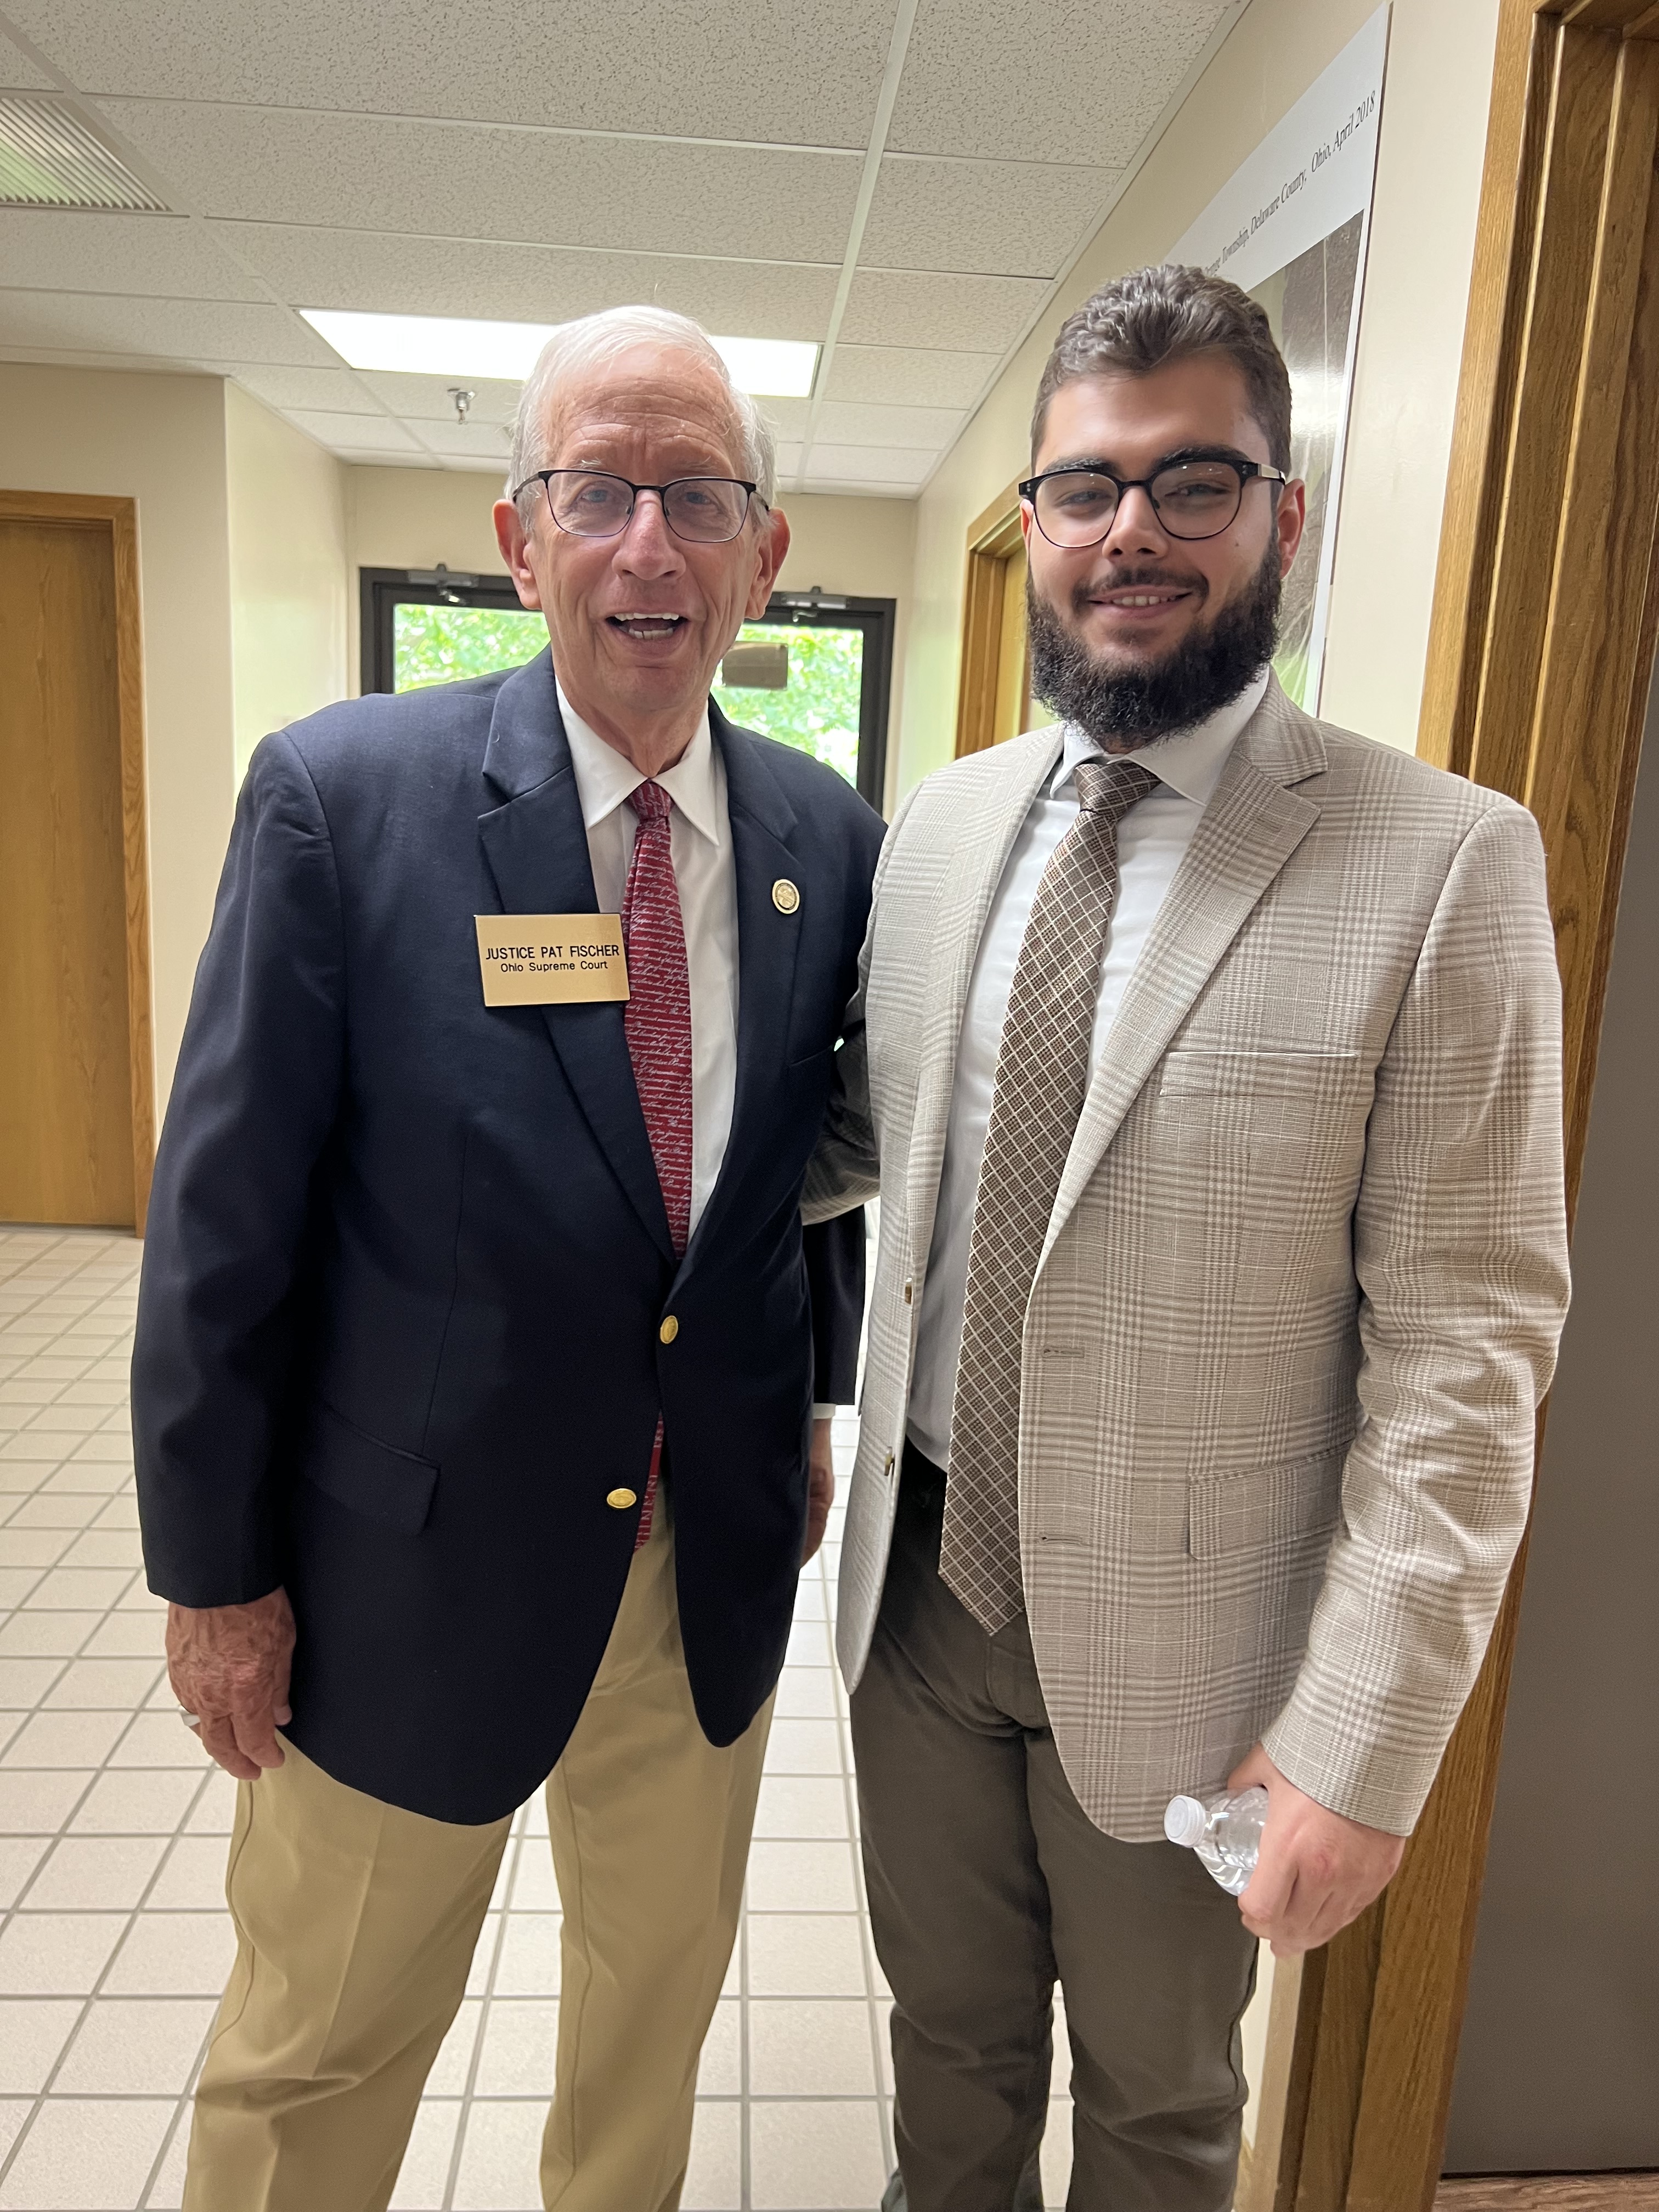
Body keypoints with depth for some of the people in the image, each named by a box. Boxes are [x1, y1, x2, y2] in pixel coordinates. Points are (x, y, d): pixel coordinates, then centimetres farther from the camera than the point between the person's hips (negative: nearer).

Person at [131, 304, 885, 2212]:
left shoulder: (829, 840, -4)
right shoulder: (342, 795, -16)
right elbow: (224, 1218, -12)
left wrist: (807, 1407, 9)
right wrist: (214, 1570, -7)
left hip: (717, 1553, 4)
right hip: (411, 1561, -3)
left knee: (659, 1989, 28)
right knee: (320, 2046, 21)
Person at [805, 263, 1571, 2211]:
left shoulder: (1442, 864, -15)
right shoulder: (941, 823, 1)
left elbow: (1464, 1345, -16)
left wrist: (1362, 1746, -16)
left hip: (1180, 1647, -3)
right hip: (921, 1585, 4)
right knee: (947, 2040, 27)